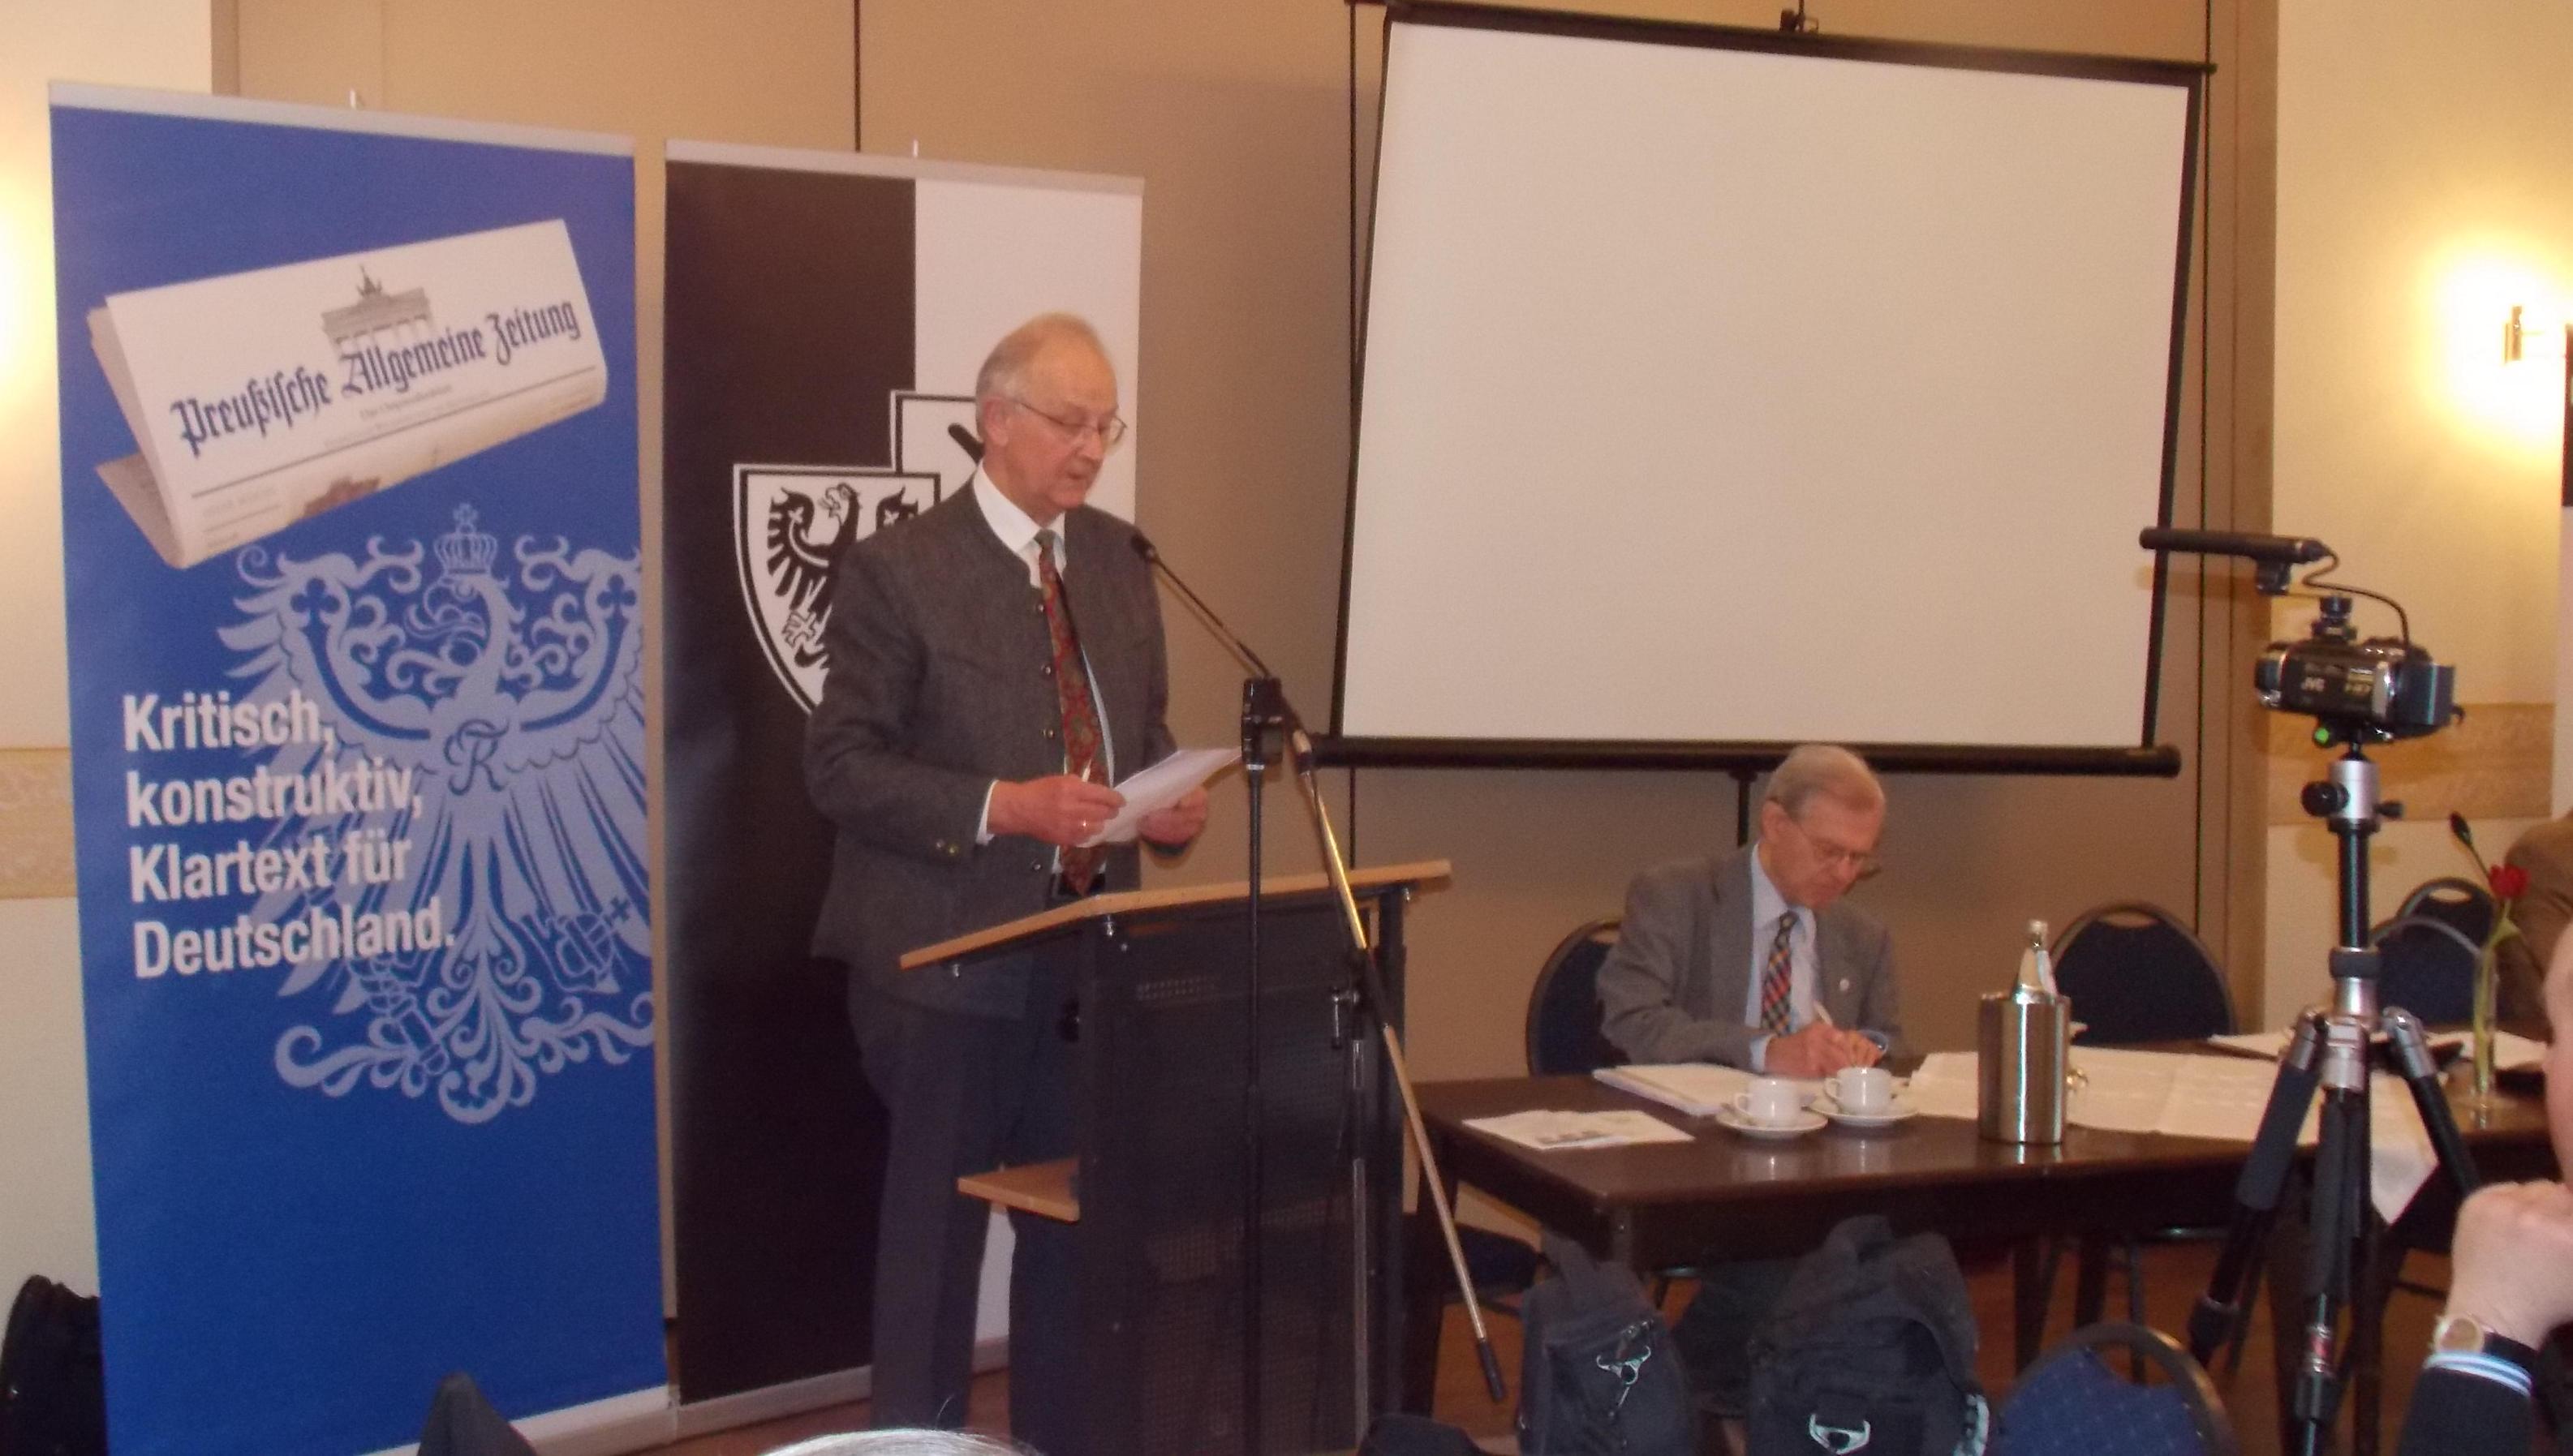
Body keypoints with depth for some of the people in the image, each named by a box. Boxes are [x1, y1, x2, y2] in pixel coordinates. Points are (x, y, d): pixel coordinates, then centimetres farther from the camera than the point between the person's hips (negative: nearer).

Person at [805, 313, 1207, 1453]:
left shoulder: (1117, 556, 9)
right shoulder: (896, 569, -10)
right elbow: (841, 766, -12)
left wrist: (1166, 799, -4)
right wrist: (1002, 807, -23)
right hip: (950, 957, -6)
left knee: (1078, 1225, 14)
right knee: (936, 1233, 7)